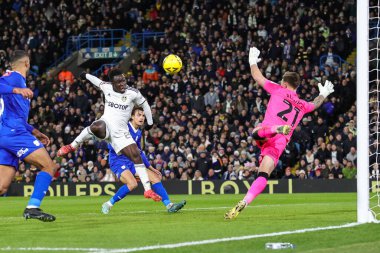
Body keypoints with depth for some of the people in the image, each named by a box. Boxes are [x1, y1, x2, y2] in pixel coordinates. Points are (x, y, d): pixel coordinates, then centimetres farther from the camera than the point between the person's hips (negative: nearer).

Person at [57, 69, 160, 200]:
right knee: (97, 127, -39)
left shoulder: (133, 93, -5)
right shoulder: (107, 87, 0)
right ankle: (73, 146, -16)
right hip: (106, 125, -1)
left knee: (136, 156, -10)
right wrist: (86, 75, 42)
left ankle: (148, 189, -4)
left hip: (121, 132, 1)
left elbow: (144, 104, 13)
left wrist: (150, 123, 16)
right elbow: (97, 81, 23)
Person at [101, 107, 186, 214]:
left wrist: (151, 168, 21)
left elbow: (139, 153, 22)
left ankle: (169, 205, 3)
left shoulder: (138, 133, 12)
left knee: (155, 178, 0)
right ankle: (109, 204, -15)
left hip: (132, 162, 8)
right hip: (118, 162, -8)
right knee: (132, 184, -31)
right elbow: (111, 146, -16)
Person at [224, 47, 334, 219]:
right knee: (263, 176, -6)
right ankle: (243, 204, -22)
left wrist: (253, 61, 42)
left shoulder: (278, 90, 17)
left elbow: (257, 77, 24)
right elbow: (315, 104, 52)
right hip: (281, 143, 3)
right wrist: (323, 94, 72)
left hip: (267, 128, -3)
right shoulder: (302, 105, 29)